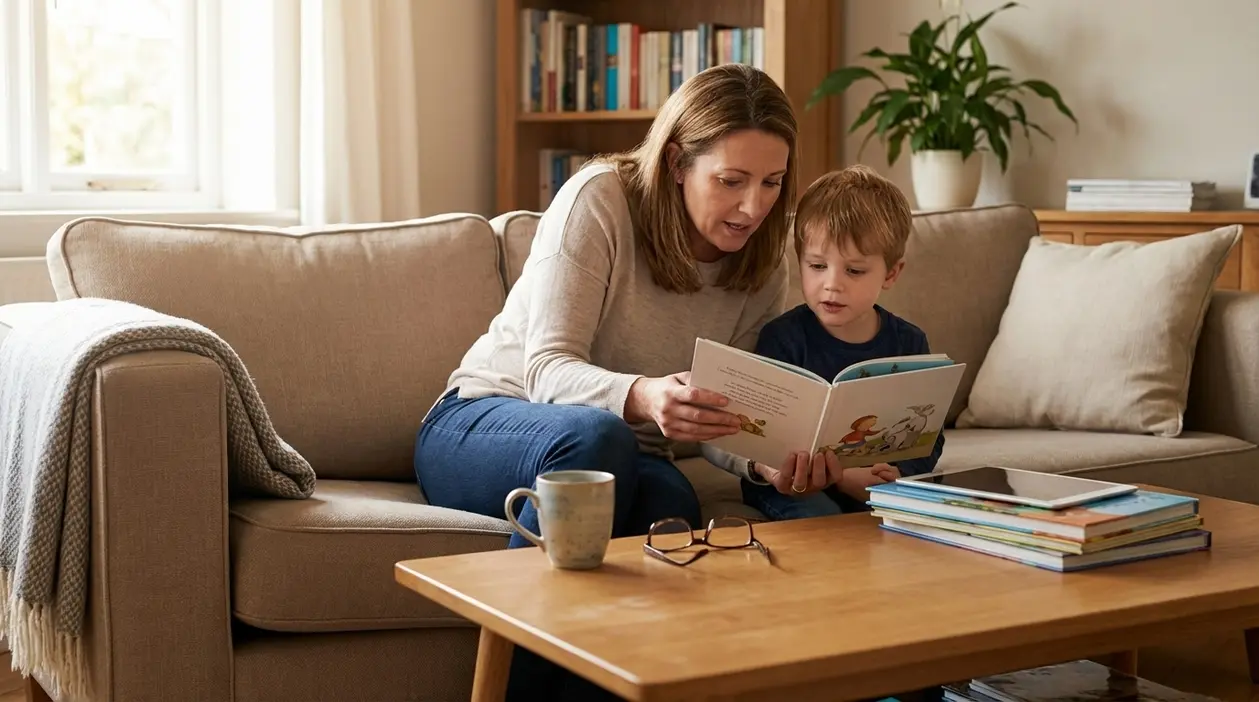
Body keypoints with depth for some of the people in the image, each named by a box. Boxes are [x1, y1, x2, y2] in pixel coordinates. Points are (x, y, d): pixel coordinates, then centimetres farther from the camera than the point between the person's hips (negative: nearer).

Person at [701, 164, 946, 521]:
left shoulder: (909, 343, 4)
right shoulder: (782, 337, -7)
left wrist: (898, 474, -15)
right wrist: (840, 476, -25)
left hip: (882, 483, 3)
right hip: (799, 487, -3)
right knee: (818, 518, -32)